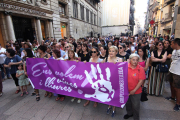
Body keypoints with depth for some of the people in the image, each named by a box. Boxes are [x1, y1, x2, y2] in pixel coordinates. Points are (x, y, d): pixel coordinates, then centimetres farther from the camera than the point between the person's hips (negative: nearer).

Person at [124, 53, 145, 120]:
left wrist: (134, 90, -17)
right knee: (128, 103, 24)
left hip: (136, 92, -3)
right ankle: (129, 113, 52)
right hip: (126, 90, 3)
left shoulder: (140, 69, -15)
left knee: (135, 106, 13)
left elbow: (141, 81, -16)